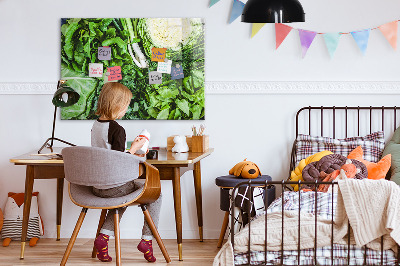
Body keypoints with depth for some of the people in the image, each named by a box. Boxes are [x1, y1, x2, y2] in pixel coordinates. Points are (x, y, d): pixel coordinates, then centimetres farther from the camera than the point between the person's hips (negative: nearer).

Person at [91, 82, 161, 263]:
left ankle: (104, 236, 19)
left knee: (122, 196, 36)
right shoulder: (117, 129, -19)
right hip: (114, 186, -8)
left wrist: (130, 154, 19)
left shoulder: (95, 126, 6)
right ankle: (147, 239, 9)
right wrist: (134, 148, -7)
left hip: (97, 186, 8)